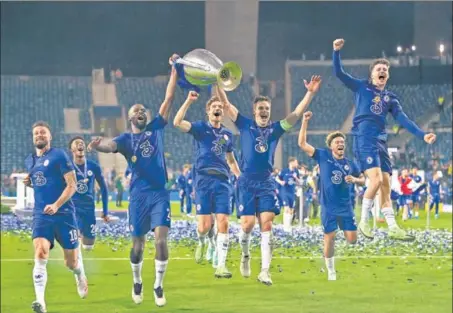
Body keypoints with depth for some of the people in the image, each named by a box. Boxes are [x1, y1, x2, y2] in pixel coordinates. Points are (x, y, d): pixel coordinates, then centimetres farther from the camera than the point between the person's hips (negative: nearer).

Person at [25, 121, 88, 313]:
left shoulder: (59, 156, -5)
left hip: (64, 214, -3)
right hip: (41, 215, 4)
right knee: (40, 255, -20)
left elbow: (72, 185, -10)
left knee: (71, 262, 7)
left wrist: (56, 205, -22)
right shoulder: (30, 161, 13)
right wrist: (29, 183, 6)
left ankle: (80, 277, 44)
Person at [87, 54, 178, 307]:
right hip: (139, 195, 0)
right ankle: (137, 282, 30)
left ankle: (159, 285, -1)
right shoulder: (126, 139, 3)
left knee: (161, 239, -14)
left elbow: (169, 98, 4)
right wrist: (98, 145, -42)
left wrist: (175, 70, -1)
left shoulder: (156, 128, 8)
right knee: (138, 244, 6)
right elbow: (109, 146, -19)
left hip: (160, 194, 0)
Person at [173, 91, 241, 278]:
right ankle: (202, 242, 29)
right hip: (203, 180, -3)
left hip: (222, 181, 3)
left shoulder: (227, 134, 17)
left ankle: (221, 266, -4)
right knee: (204, 225, -9)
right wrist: (188, 101, -18)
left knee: (223, 223, -7)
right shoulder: (200, 128, 4)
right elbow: (177, 123, -14)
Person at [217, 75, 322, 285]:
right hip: (247, 182, -1)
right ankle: (245, 255, 23)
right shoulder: (245, 125, 4)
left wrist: (310, 93, -7)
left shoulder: (275, 129, 8)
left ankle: (265, 271, -10)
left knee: (267, 224, -9)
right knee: (248, 224, -9)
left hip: (267, 182, 1)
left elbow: (297, 113, 3)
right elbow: (226, 104, 0)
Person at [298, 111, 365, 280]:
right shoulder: (323, 156, -3)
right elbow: (302, 144, -6)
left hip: (346, 207, 2)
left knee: (352, 239, -3)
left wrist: (354, 179, -7)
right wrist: (305, 122, -12)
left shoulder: (350, 164, 4)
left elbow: (363, 179, 16)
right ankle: (331, 271, 15)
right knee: (329, 238, 0)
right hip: (328, 208, -2)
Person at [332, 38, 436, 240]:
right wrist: (336, 51, -15)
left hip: (381, 141, 6)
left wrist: (422, 134, -2)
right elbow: (339, 73, 0)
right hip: (364, 139, -6)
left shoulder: (390, 98, 18)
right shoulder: (361, 87, 8)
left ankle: (392, 228, 8)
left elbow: (402, 119, 10)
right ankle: (364, 221, -7)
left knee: (386, 185, 5)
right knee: (376, 179, -20)